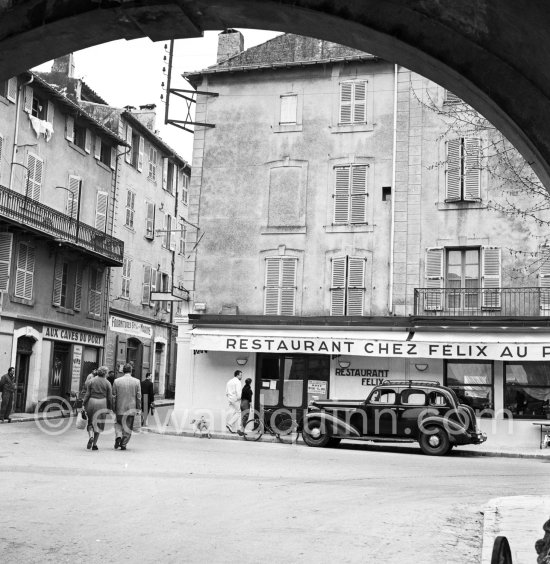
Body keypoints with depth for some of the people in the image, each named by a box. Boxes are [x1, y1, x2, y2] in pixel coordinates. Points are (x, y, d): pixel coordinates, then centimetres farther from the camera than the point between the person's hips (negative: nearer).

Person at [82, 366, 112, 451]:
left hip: (91, 402, 0)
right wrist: (109, 408, 10)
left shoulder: (91, 381, 3)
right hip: (102, 403, 0)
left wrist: (84, 404, 5)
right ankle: (94, 444, 9)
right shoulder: (107, 383, 1)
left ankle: (90, 436, -12)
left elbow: (87, 394, -1)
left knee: (90, 422, 14)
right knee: (98, 424, 8)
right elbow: (109, 397, 2)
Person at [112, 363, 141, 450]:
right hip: (131, 408, 0)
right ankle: (123, 444, 10)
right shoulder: (136, 381, -4)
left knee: (118, 423, 19)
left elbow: (113, 396, 0)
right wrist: (138, 408, 7)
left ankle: (118, 436, -3)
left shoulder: (117, 381, -4)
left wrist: (113, 408, 9)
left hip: (120, 408, 0)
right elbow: (138, 397, -2)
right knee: (128, 427, 10)